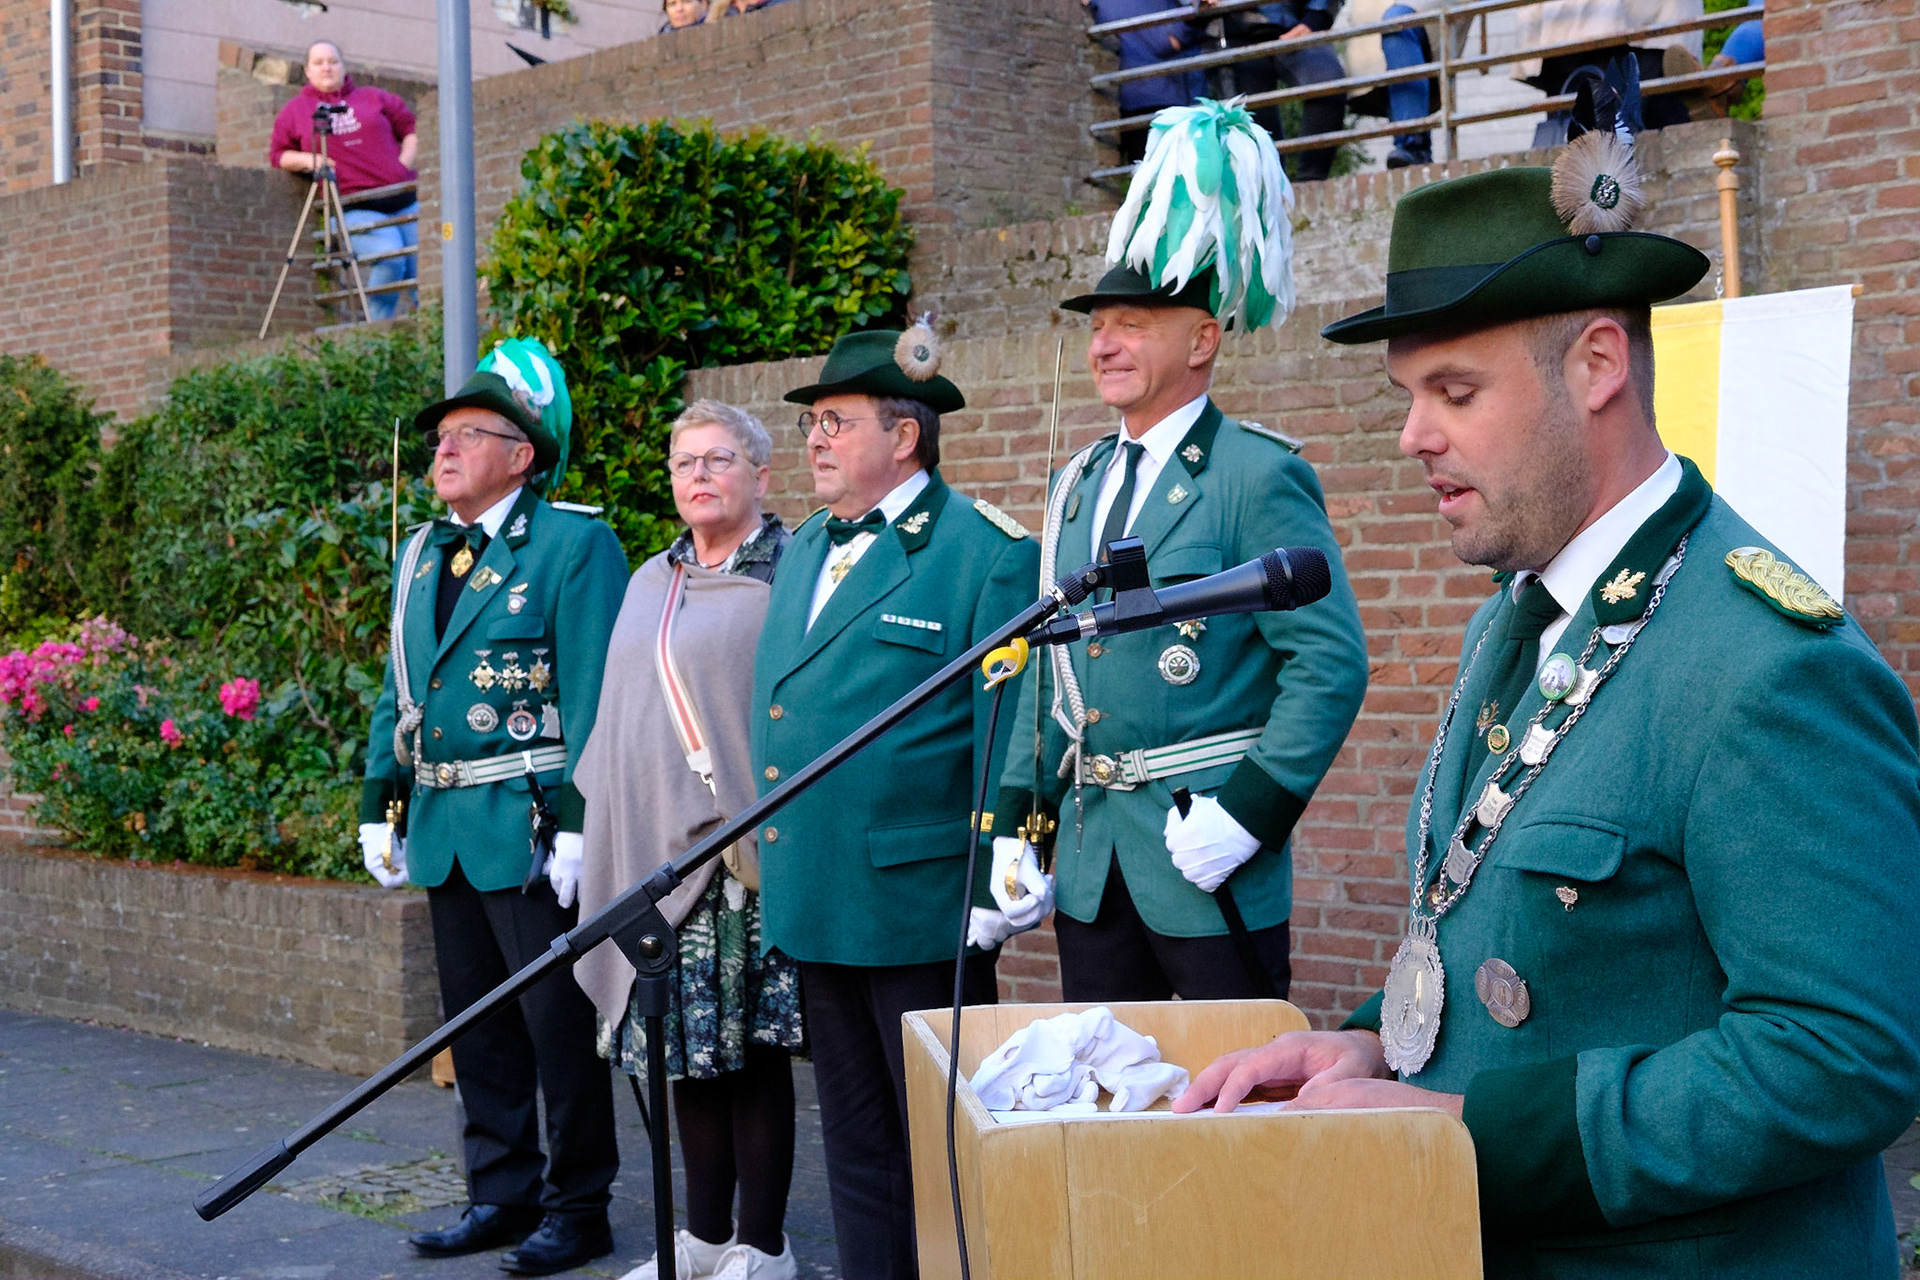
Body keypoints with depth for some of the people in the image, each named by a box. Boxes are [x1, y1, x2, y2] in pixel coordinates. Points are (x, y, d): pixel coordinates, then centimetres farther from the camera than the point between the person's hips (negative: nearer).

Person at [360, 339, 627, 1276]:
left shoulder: (575, 546, -8)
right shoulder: (421, 554, 15)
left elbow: (594, 698, -14)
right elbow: (397, 696, 19)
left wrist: (579, 826, -18)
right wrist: (381, 806, 13)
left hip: (531, 828, -7)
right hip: (443, 830, 8)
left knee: (557, 1022, 0)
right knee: (476, 1022, 14)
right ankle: (503, 1195, 26)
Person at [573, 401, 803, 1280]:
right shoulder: (650, 583, 17)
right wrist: (595, 829, 16)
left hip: (744, 854, -6)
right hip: (651, 850, 7)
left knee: (751, 1047, -1)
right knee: (684, 1045, 11)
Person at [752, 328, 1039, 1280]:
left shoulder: (987, 551, -8)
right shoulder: (805, 549, 16)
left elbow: (1010, 731, -13)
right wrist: (776, 864, 16)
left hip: (920, 904, -8)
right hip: (816, 905, 8)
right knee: (854, 1141, 16)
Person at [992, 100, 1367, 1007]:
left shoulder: (1261, 475, -10)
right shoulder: (1077, 485, 12)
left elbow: (1330, 663, -14)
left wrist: (1249, 811, -20)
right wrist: (1015, 821, 10)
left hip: (1208, 862, -7)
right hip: (1089, 862, 7)